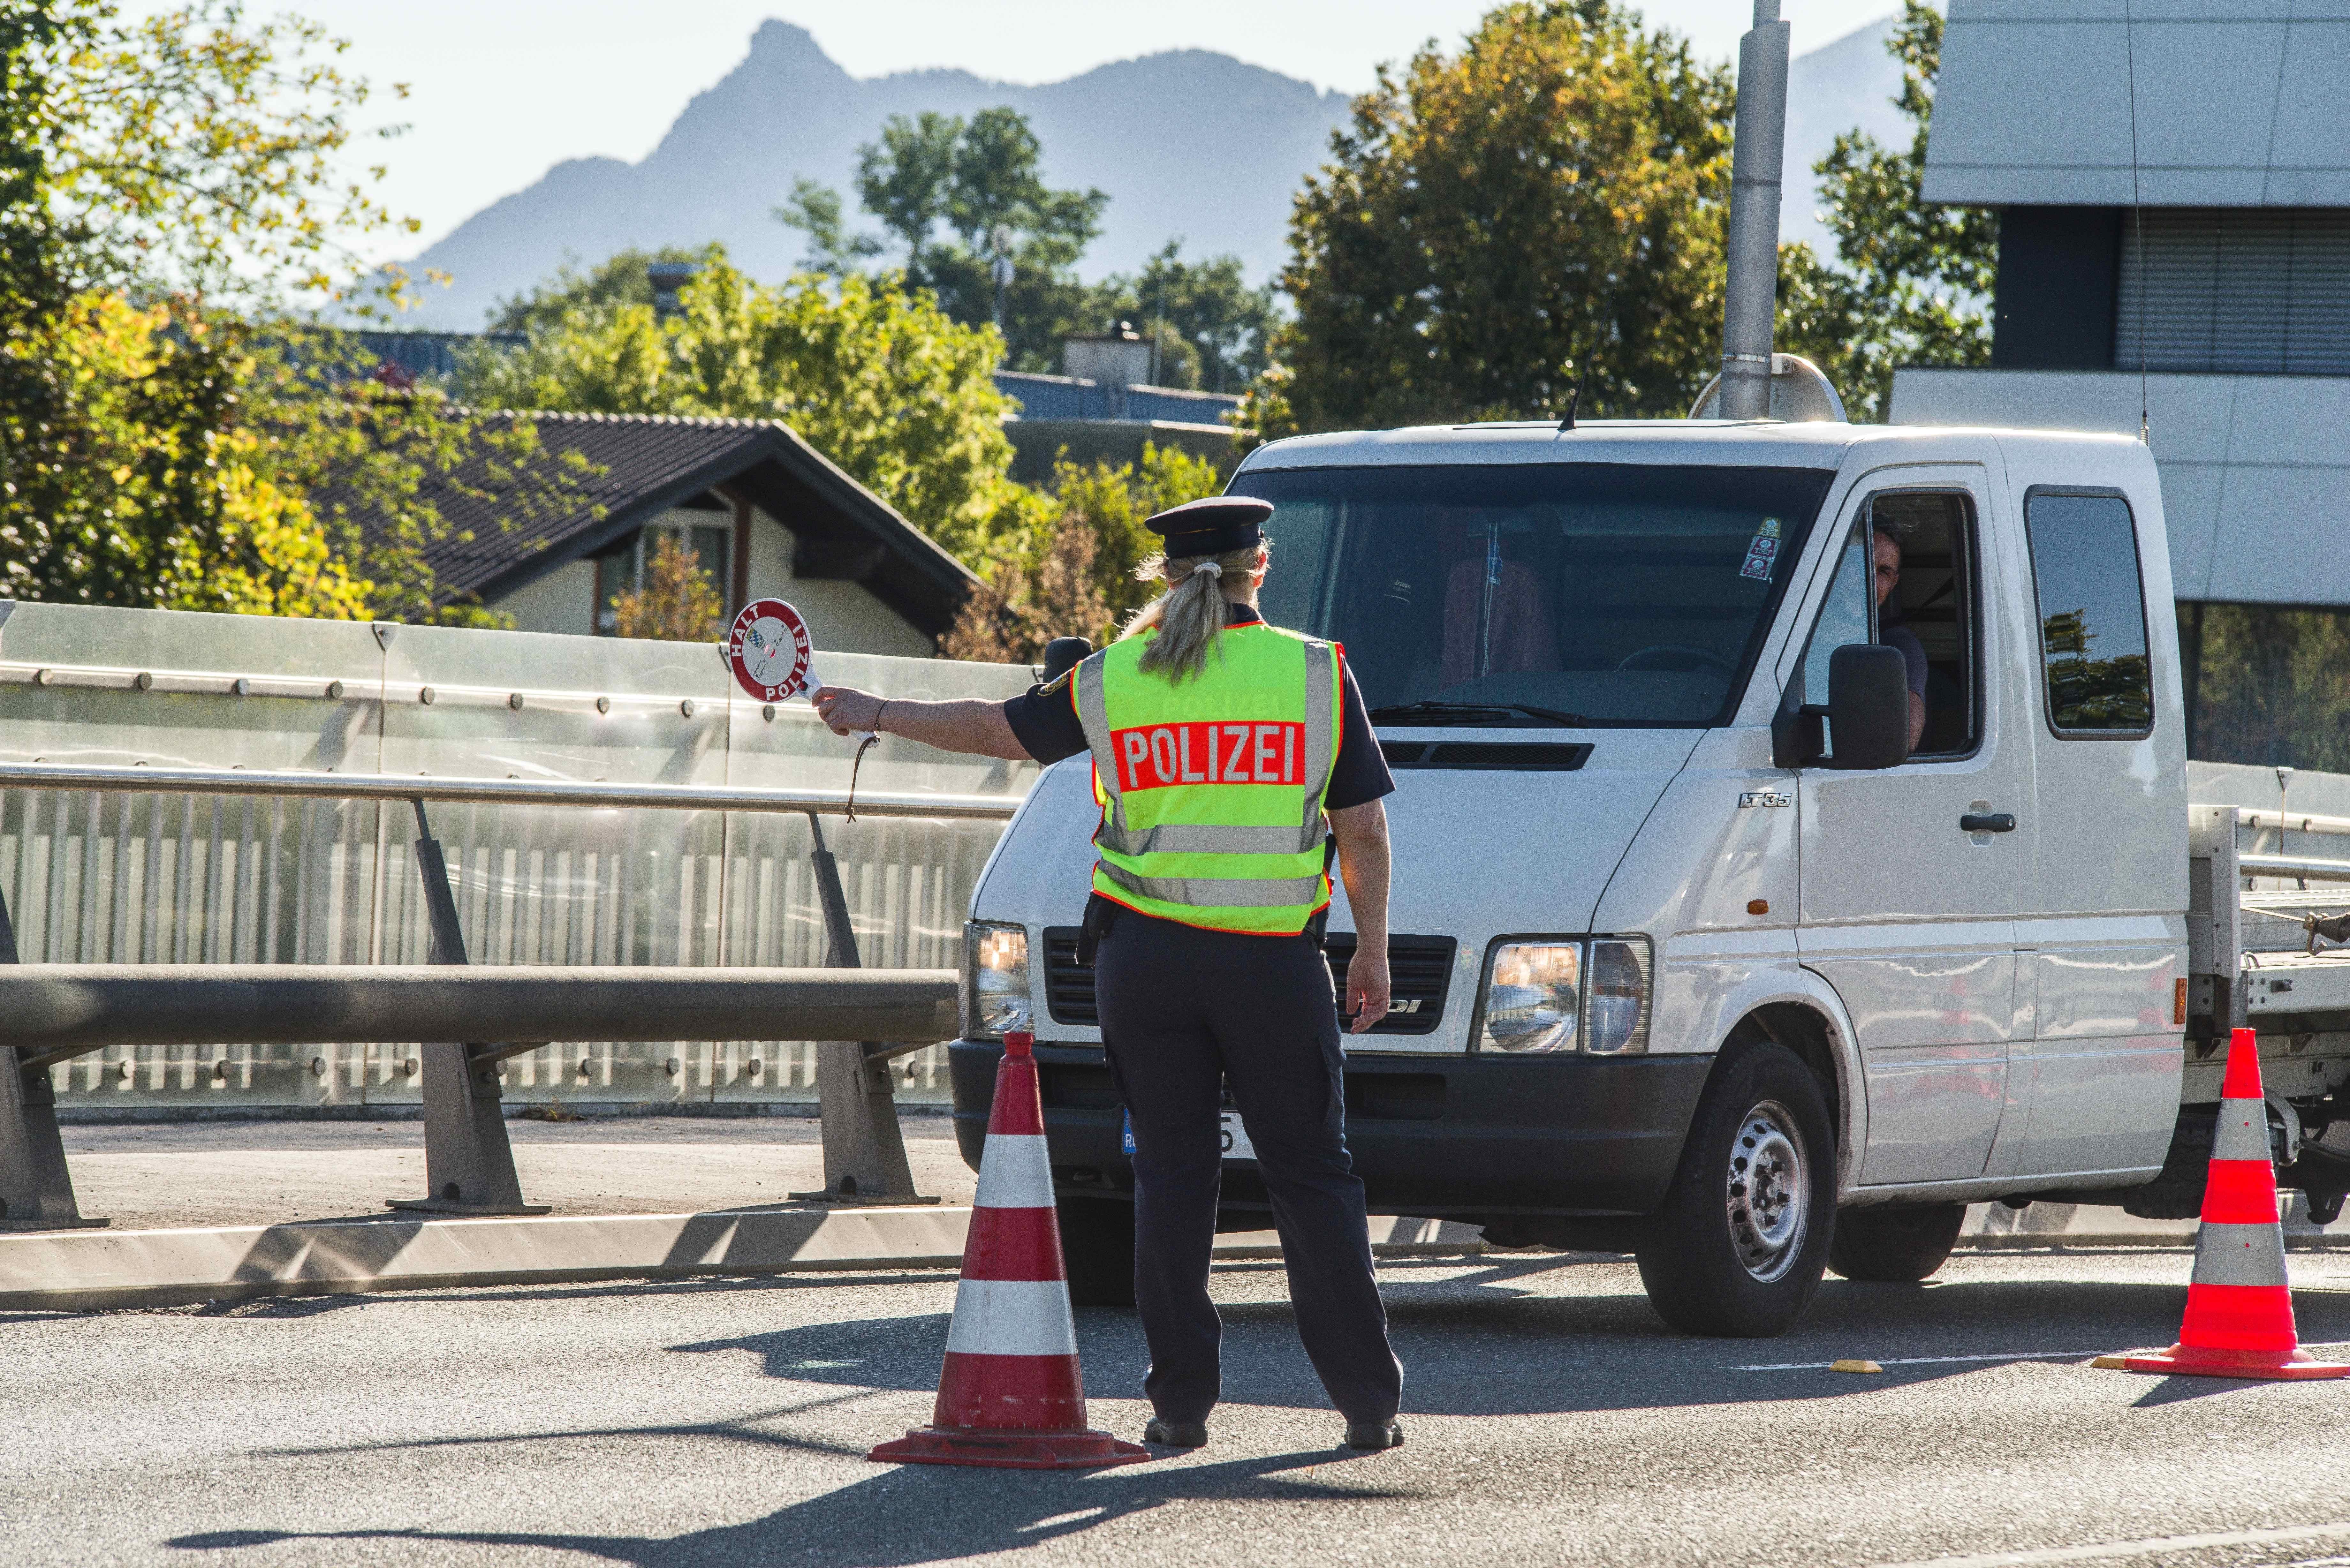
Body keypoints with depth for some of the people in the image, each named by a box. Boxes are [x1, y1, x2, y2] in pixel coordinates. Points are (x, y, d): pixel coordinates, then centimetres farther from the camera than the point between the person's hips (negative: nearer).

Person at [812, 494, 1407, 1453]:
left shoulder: (1111, 681, 5)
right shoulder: (1316, 674, 1)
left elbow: (995, 729, 18)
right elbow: (1364, 831, 2)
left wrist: (876, 715, 32)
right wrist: (1372, 954, 11)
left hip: (1143, 955, 2)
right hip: (1274, 956, -1)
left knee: (1171, 1174, 7)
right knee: (1311, 1177, 3)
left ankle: (1181, 1400, 5)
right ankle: (1368, 1400, 2)